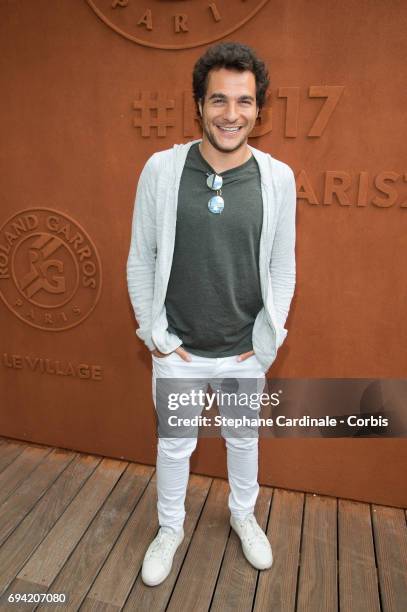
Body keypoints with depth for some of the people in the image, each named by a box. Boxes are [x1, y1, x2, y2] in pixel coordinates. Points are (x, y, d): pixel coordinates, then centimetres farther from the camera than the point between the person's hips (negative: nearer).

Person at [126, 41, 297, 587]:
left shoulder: (278, 178, -8)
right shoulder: (161, 168, -11)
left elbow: (283, 267, 0)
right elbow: (140, 260, -4)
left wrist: (268, 339, -2)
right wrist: (154, 333, -5)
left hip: (247, 352, 1)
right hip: (177, 350, 0)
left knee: (244, 438, 23)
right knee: (175, 444, 18)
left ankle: (244, 515, 53)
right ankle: (170, 530, 47)